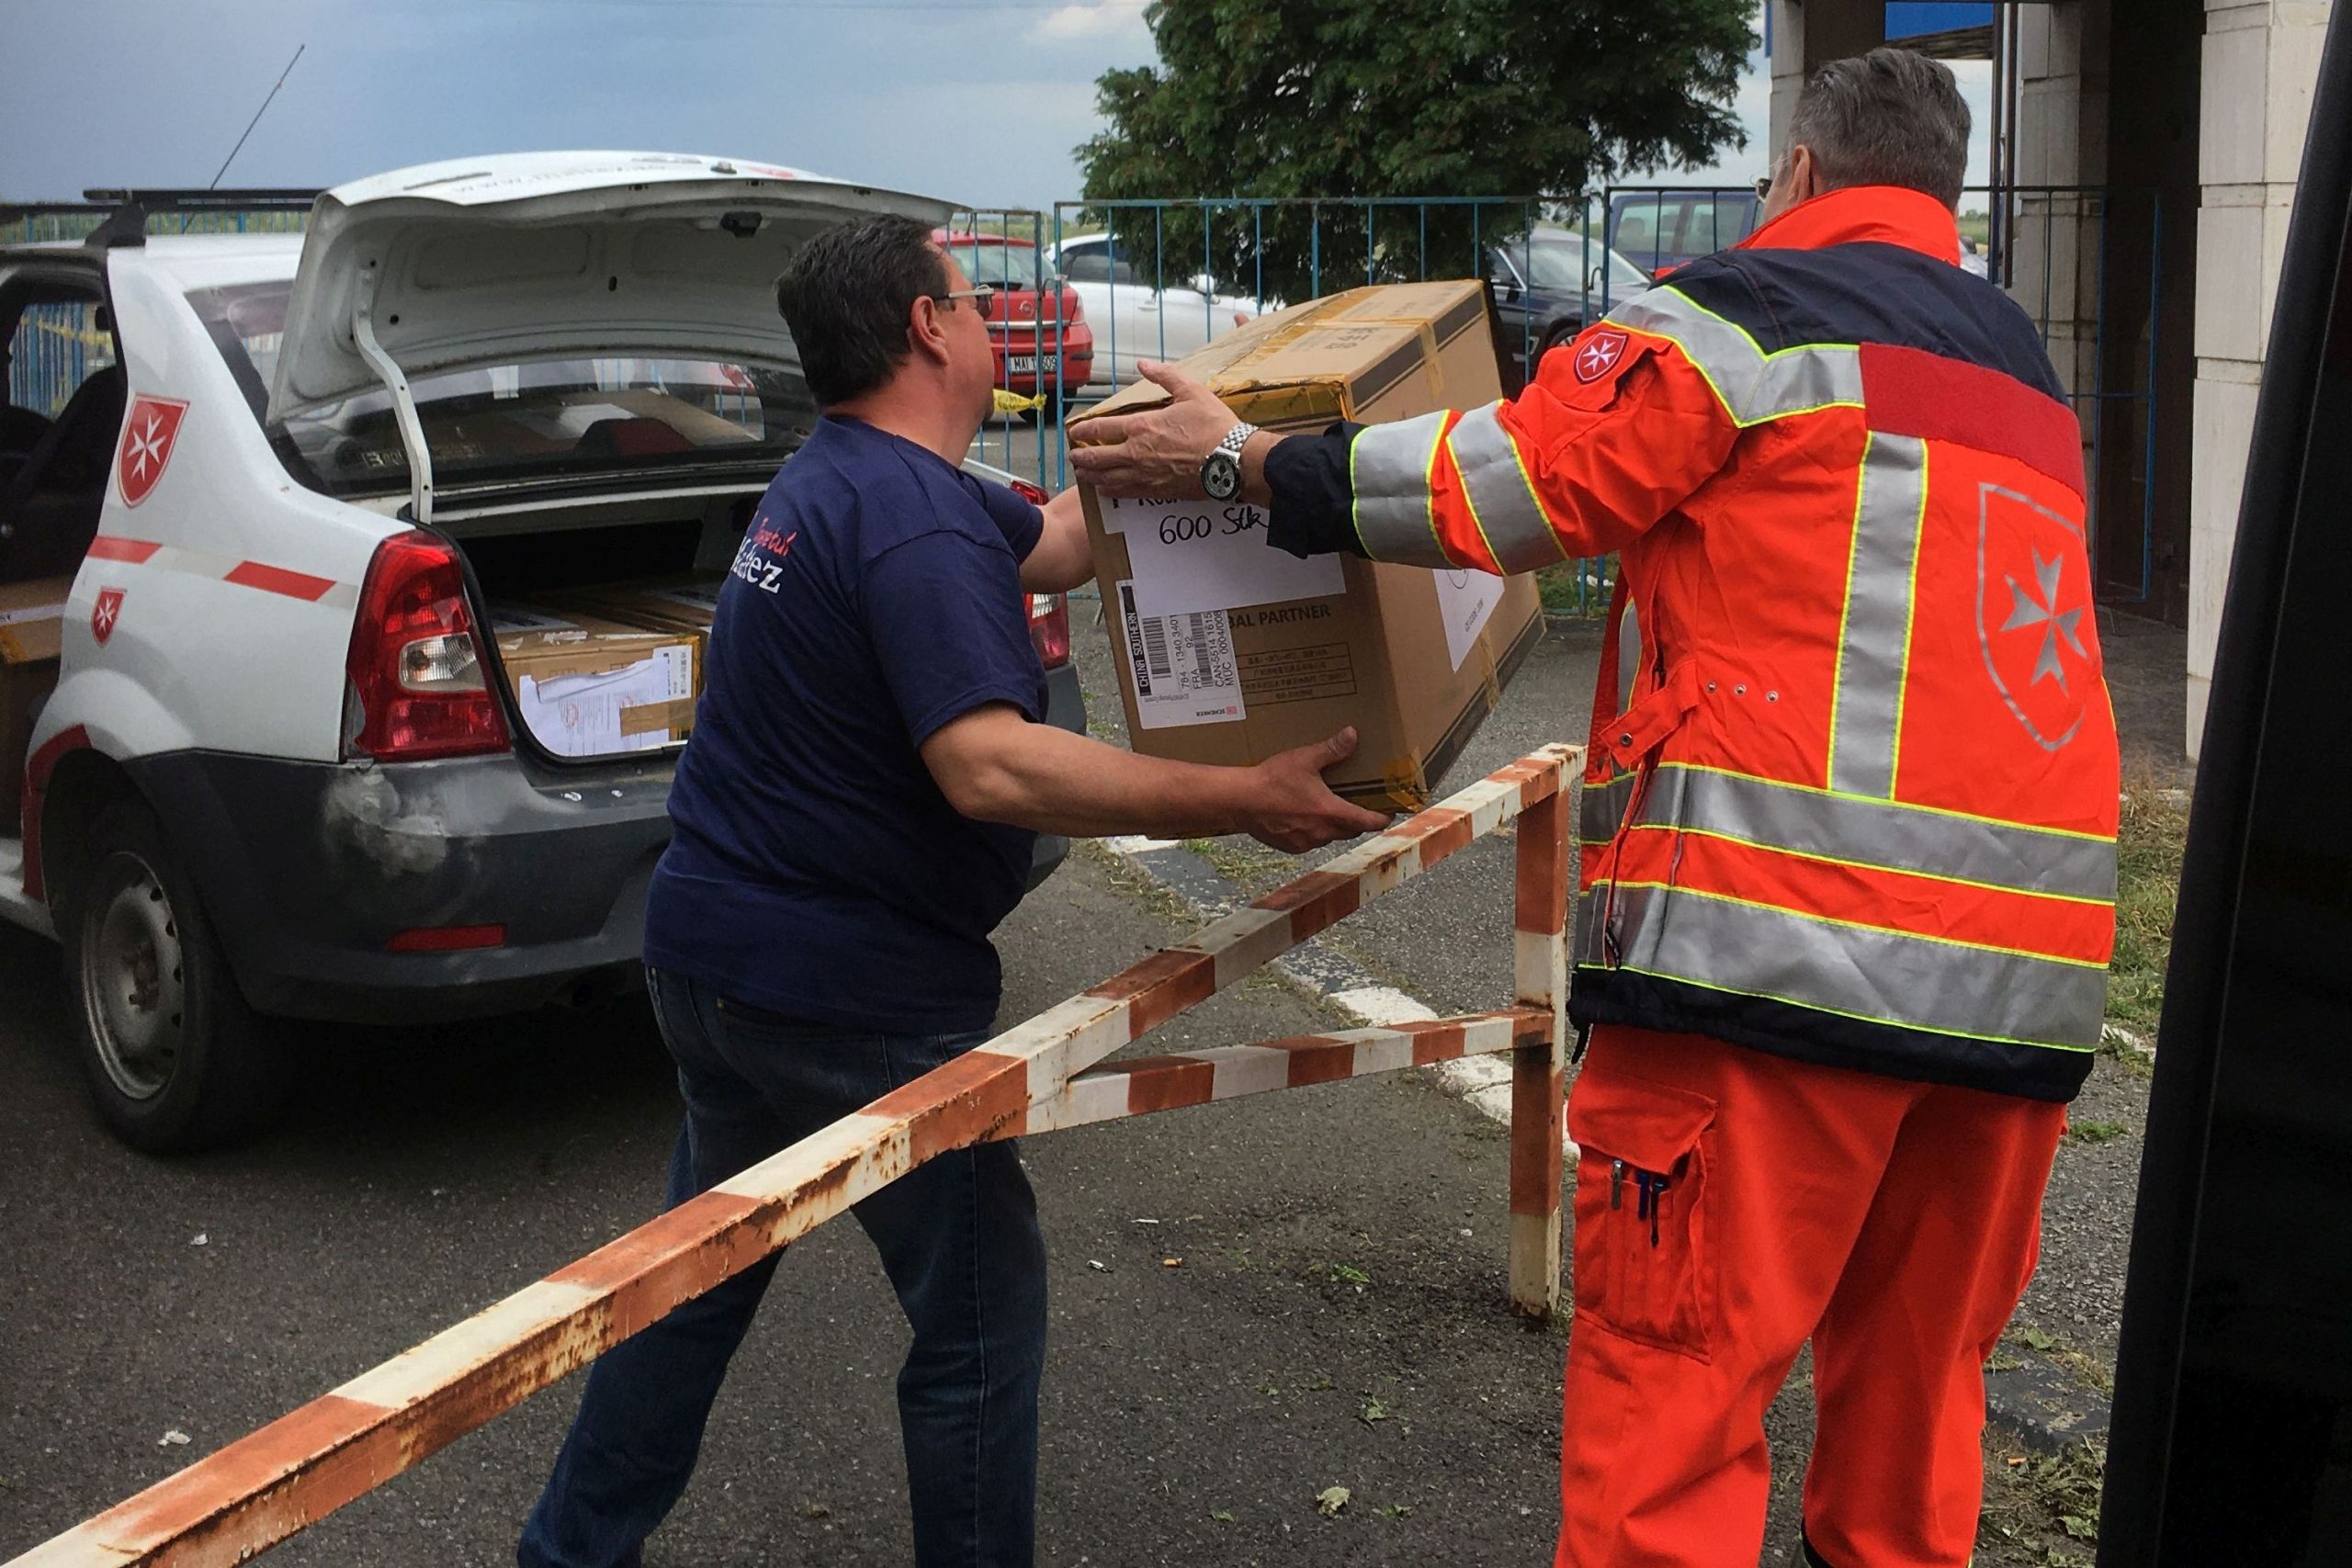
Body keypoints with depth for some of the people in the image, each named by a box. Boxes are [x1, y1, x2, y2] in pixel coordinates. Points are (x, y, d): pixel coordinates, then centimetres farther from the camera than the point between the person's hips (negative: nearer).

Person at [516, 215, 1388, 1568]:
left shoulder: (835, 478, 11)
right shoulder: (914, 518, -22)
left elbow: (1063, 540, 19)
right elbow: (990, 767, -33)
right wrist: (1247, 803, -32)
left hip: (715, 950, 10)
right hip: (852, 994, -10)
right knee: (983, 1315, 4)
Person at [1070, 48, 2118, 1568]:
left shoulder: (1758, 308, 0)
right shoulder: (2022, 370, 23)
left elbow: (1500, 484, -3)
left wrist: (1242, 456, 8)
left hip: (1786, 931, -7)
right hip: (2027, 969, 8)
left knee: (1672, 1386, -3)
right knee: (1919, 1383, 17)